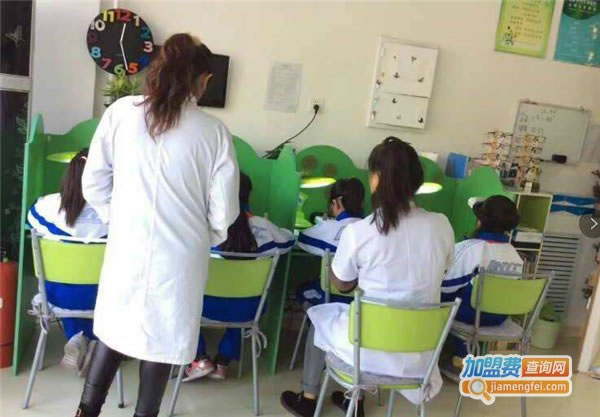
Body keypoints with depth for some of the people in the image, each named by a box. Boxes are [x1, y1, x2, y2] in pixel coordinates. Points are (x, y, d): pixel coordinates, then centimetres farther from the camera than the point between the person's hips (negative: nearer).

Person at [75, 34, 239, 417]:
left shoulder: (121, 112, -6)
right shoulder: (214, 131, -9)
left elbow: (93, 183, 0)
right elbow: (223, 212, -6)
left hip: (127, 245, 2)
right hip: (180, 254, -1)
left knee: (115, 327, 22)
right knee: (162, 337, 16)